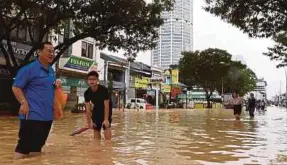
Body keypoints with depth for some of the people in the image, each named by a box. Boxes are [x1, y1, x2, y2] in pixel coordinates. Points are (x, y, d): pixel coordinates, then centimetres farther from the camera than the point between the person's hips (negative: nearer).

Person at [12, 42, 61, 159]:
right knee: (24, 148, -6)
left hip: (47, 115, 8)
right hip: (33, 115, -8)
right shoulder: (29, 69, -9)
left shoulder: (51, 70, 14)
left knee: (37, 146, 17)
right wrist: (24, 103, -22)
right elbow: (16, 88, -10)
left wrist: (57, 84, 5)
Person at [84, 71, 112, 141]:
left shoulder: (103, 89, -30)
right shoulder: (87, 93, -18)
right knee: (96, 128, 7)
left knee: (106, 127, -16)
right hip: (97, 109, 4)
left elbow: (106, 105, -28)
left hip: (106, 109, -4)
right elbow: (88, 108, -13)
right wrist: (89, 122, -13)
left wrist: (106, 119, -30)